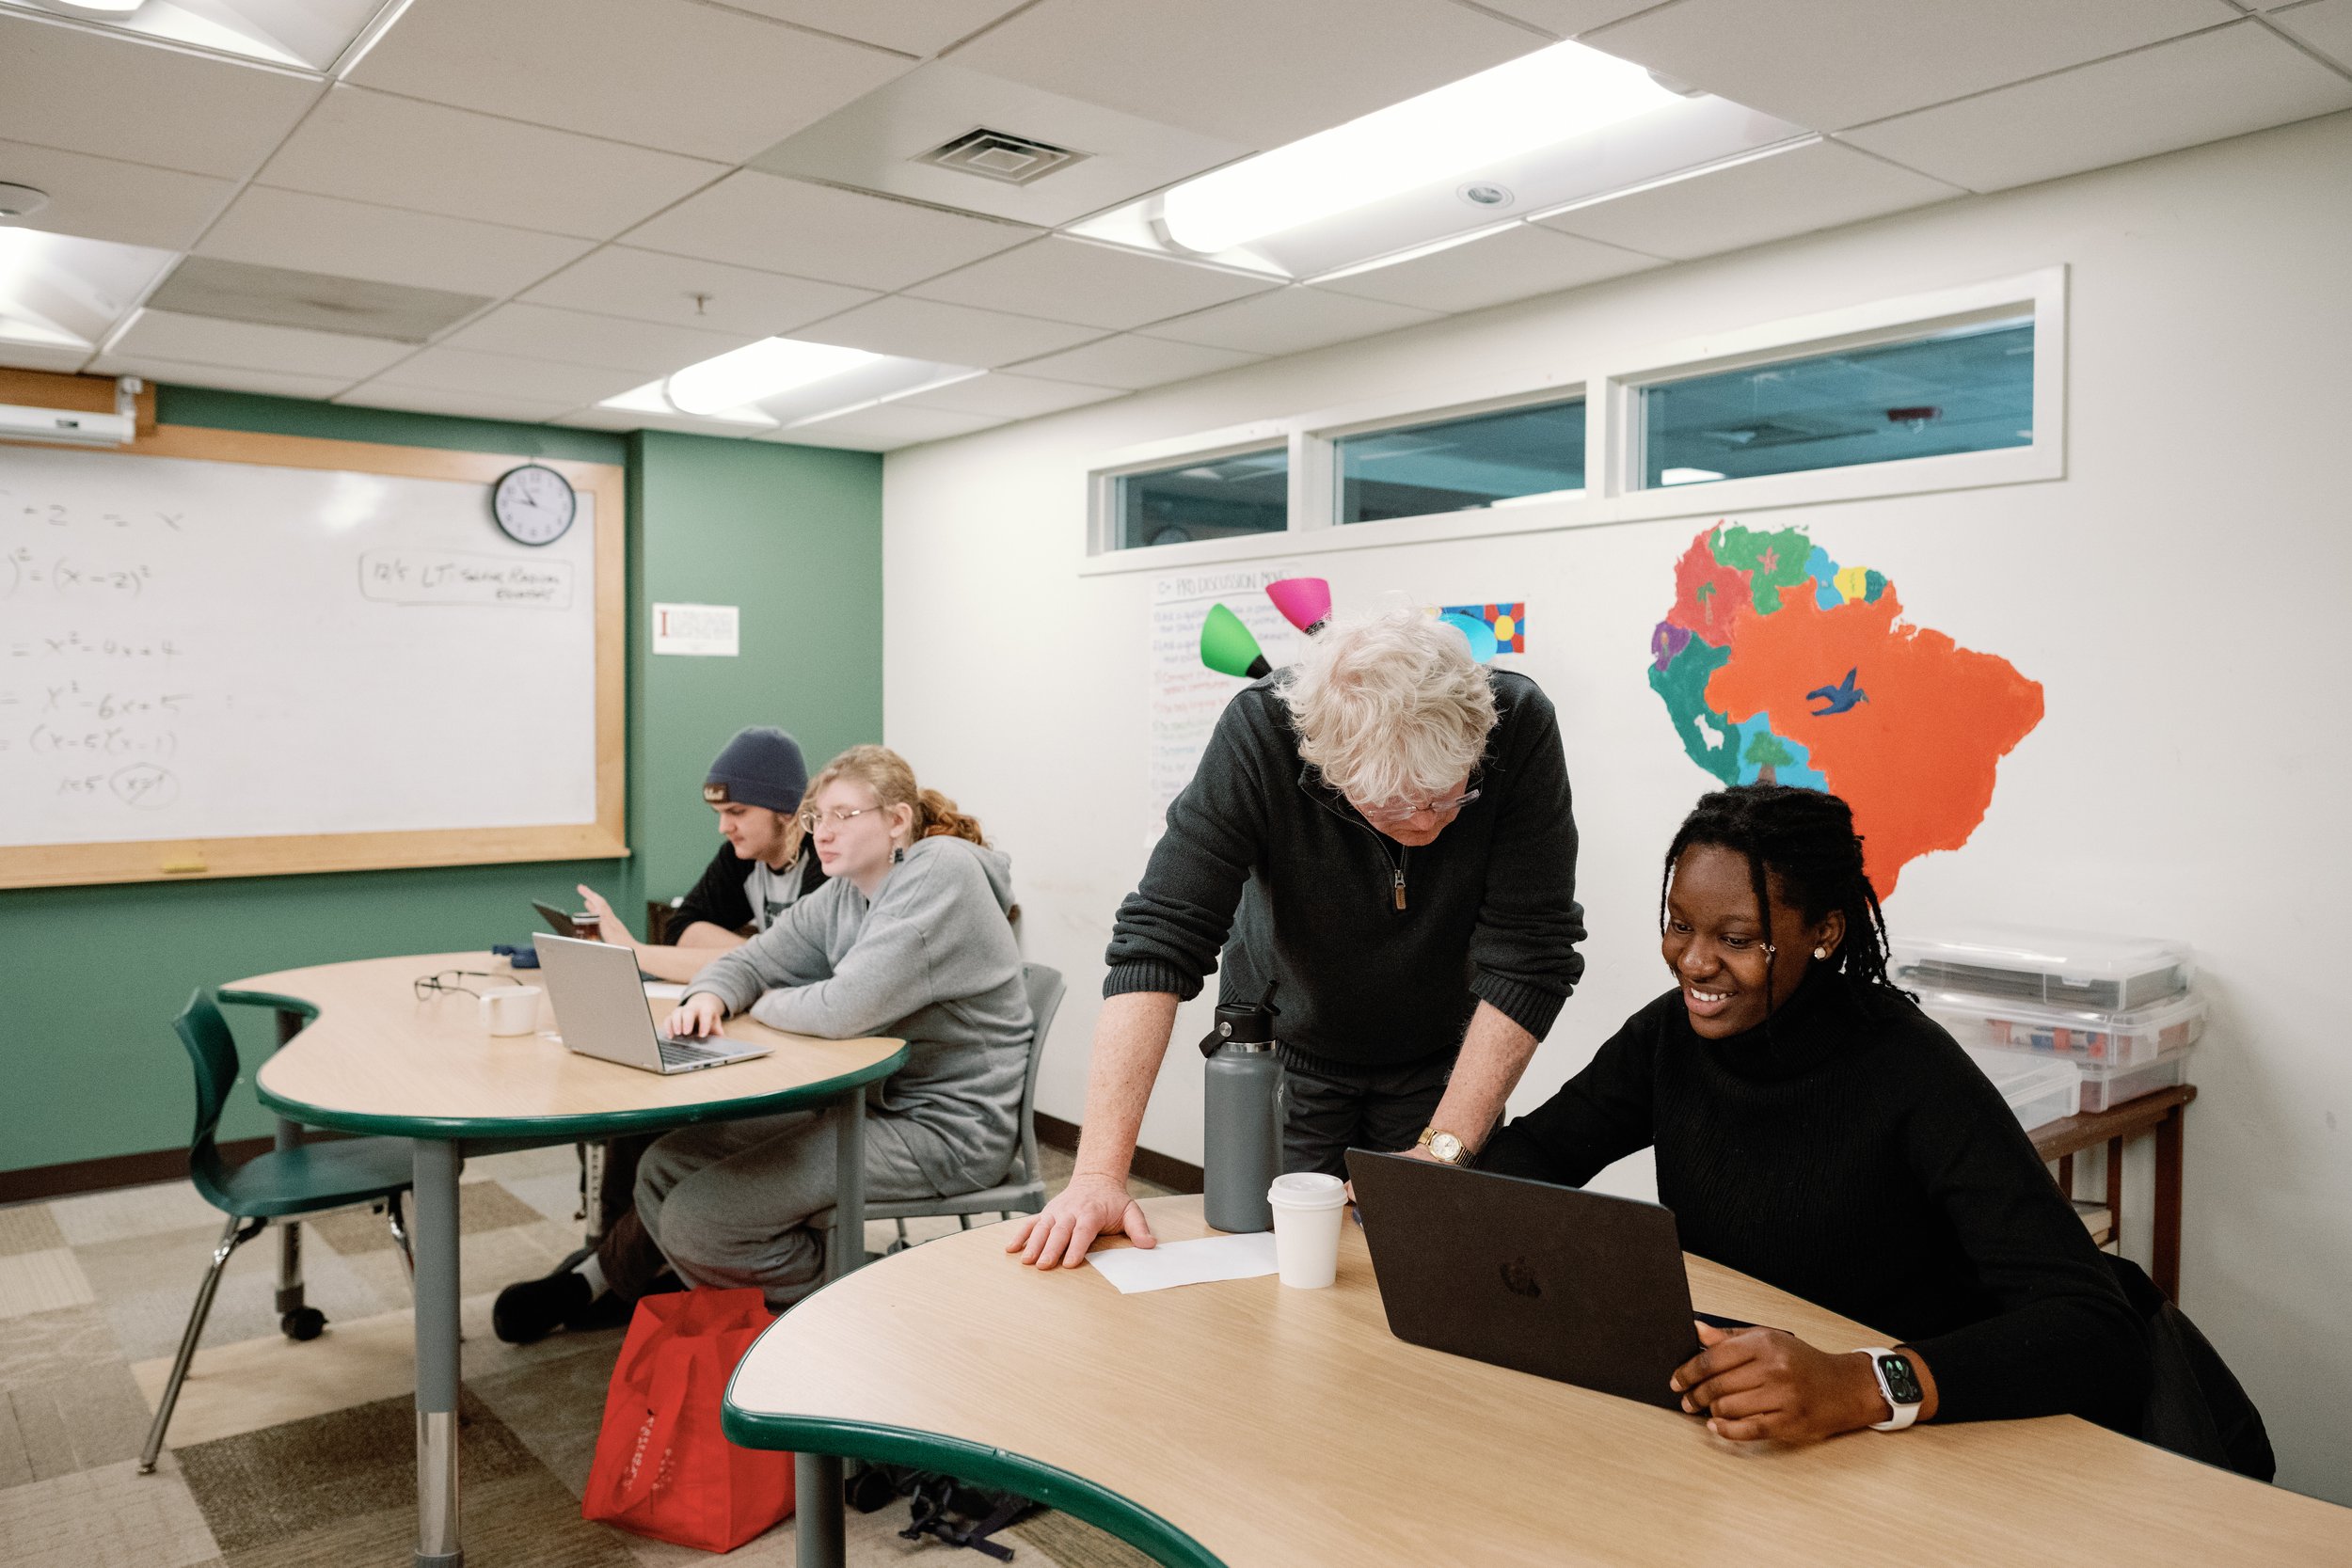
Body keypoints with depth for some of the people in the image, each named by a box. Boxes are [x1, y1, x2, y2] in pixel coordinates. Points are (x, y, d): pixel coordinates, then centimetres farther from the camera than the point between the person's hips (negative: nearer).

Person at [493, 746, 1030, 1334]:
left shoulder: (941, 874, -19)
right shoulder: (845, 891, 10)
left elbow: (844, 1009, -26)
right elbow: (753, 959, 14)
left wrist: (765, 1004, -5)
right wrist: (709, 995, -11)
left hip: (944, 1126, -9)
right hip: (869, 1099, 9)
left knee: (698, 1219, -14)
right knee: (666, 1166, 8)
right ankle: (592, 1284, 35)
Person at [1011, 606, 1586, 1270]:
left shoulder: (1520, 727, -29)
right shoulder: (1258, 735, -31)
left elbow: (1528, 954, -25)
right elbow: (1159, 941, -33)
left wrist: (1442, 1148, -29)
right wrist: (1099, 1171, -39)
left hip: (1444, 1056, 1)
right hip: (1285, 1042, -1)